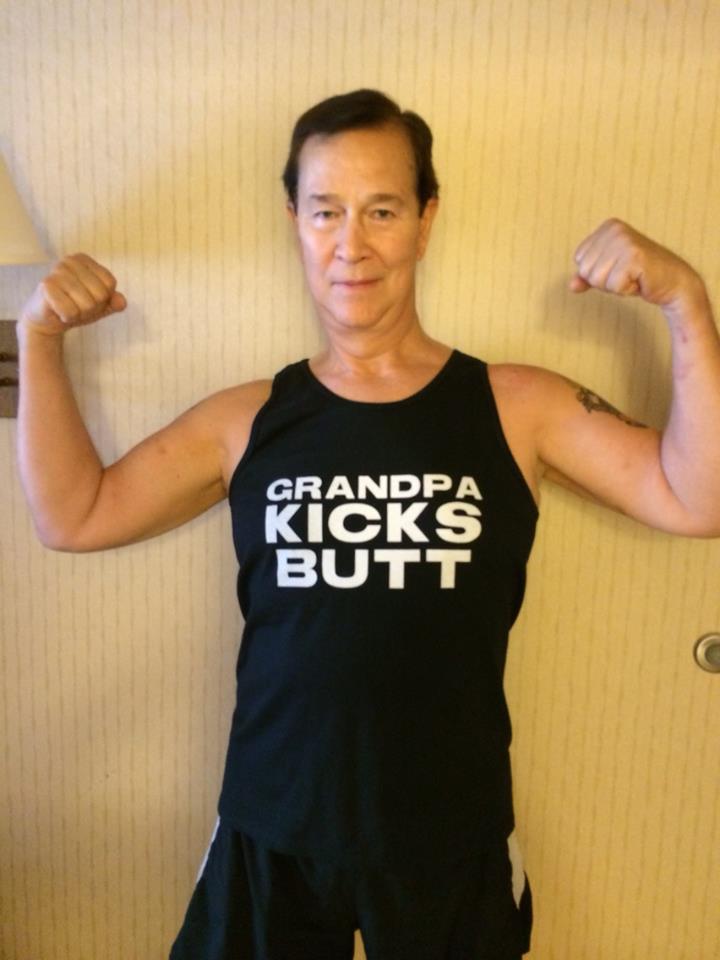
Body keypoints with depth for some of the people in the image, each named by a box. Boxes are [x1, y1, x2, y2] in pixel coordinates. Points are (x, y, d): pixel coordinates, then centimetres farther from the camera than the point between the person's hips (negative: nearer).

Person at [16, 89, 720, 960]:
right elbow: (73, 516, 1)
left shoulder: (518, 408, -8)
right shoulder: (247, 421, -3)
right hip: (269, 836, 1)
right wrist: (40, 339, -7)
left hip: (454, 839, 0)